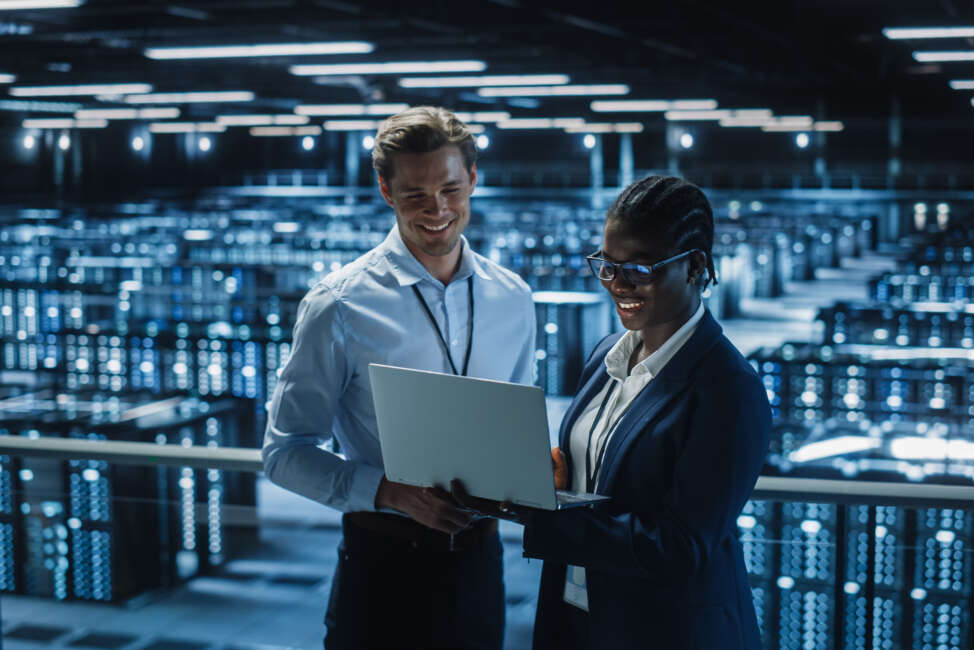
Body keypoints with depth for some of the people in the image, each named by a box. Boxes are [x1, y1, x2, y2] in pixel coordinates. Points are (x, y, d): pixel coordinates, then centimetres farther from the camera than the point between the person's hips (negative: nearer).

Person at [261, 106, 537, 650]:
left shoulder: (514, 299, 5)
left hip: (478, 558, 4)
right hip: (384, 564, -4)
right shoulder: (339, 306, -9)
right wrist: (389, 490, -21)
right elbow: (286, 452, -8)